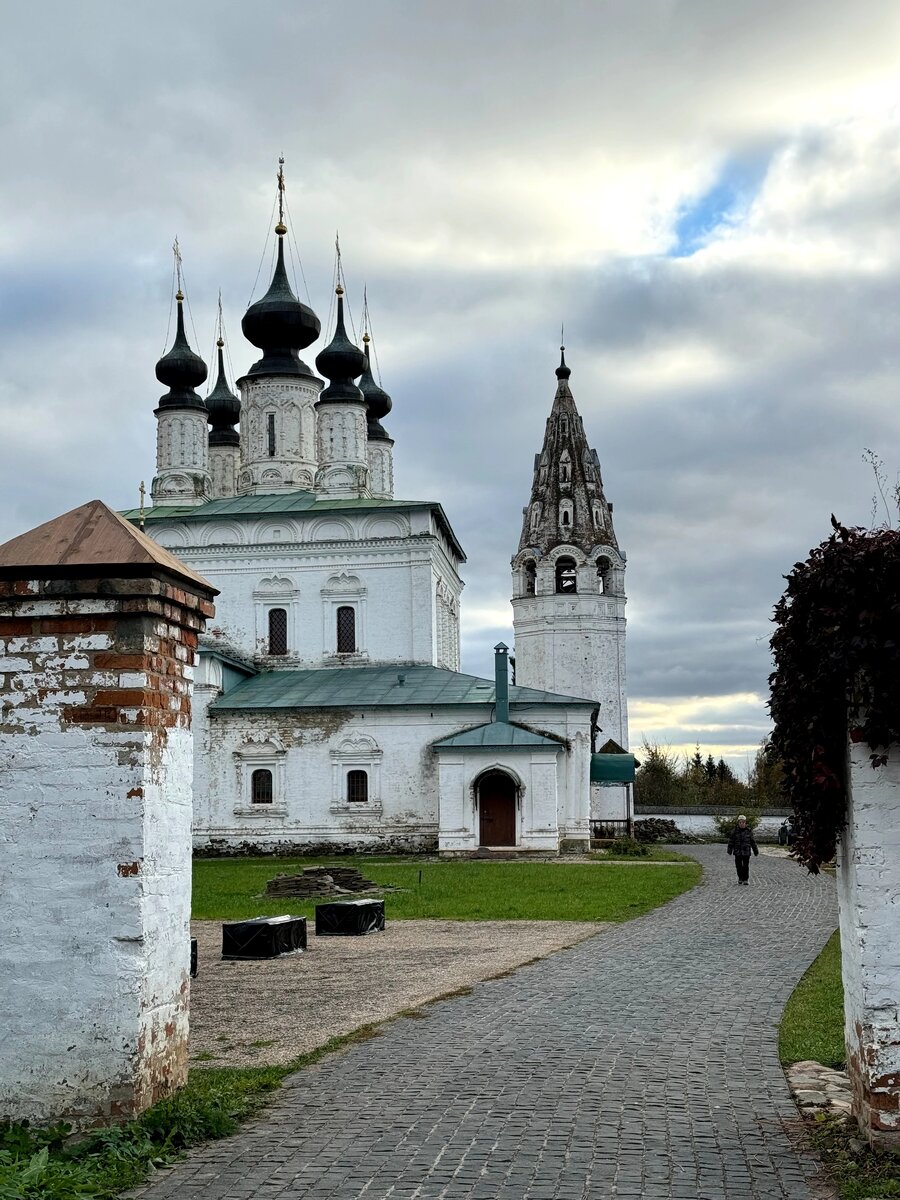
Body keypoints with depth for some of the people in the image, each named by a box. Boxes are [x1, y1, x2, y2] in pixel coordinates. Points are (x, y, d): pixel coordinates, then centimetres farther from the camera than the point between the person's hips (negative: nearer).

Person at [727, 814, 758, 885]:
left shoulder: (749, 831, 0)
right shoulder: (735, 831, 0)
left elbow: (753, 841, 6)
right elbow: (731, 841, 2)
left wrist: (755, 850, 9)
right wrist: (730, 850, -1)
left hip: (746, 852, -1)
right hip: (738, 852, 1)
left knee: (746, 866, -1)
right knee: (739, 866, 7)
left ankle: (746, 879, 6)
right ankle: (740, 878, 23)